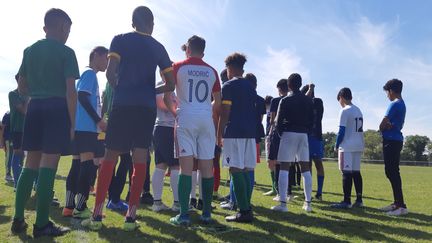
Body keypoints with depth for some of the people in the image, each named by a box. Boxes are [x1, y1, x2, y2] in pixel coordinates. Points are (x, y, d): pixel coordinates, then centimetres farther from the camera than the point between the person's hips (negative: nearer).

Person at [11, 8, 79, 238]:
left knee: (31, 163, 12)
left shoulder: (30, 50, 14)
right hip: (57, 108, -6)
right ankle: (41, 224, -2)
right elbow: (70, 90, -10)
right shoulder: (66, 52, -3)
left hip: (35, 107, 6)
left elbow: (21, 86, 16)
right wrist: (72, 122, -7)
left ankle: (18, 219, 15)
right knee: (49, 164, -6)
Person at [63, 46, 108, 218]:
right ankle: (80, 208, -7)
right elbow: (82, 97, -17)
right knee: (87, 165, -9)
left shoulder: (89, 74, 24)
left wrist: (98, 120, 21)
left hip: (81, 127, 10)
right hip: (86, 127, -10)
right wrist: (99, 120, -16)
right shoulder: (90, 73, -5)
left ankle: (69, 207, 13)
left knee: (77, 165, 9)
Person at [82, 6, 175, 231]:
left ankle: (96, 215, 7)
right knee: (140, 159, 2)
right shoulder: (158, 47, 13)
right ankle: (131, 216, 3)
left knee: (110, 157, 5)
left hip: (122, 104, -1)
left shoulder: (120, 39, 7)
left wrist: (120, 89, 13)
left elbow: (110, 72, -5)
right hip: (147, 107, 2)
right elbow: (170, 84, 9)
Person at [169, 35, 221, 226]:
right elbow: (218, 101, 14)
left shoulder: (178, 67, 4)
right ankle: (206, 213, 10)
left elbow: (167, 96, 1)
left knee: (186, 165, -4)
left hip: (186, 117, -2)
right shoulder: (211, 71, 12)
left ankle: (184, 215, -6)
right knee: (207, 166, 4)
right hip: (206, 119, 3)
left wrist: (174, 110, 19)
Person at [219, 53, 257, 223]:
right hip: (250, 133, 7)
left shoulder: (229, 86, -3)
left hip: (234, 133, -7)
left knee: (236, 170, -5)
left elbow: (225, 113, -9)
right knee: (245, 171, 10)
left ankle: (244, 211, -6)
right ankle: (247, 208, 13)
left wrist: (219, 135, -4)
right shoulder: (251, 87, 17)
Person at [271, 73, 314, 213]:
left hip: (289, 134, -4)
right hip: (303, 134, 5)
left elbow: (279, 121, -5)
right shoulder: (308, 101, 9)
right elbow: (311, 120, 7)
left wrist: (281, 134, 10)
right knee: (305, 168, 9)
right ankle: (308, 203, 12)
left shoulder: (285, 101, -4)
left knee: (284, 168, -3)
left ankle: (283, 203, -6)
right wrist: (305, 131, 16)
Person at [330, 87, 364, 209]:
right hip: (359, 146, 8)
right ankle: (359, 200, 17)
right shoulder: (358, 111, 15)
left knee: (346, 173, -6)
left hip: (347, 147, -8)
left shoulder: (345, 111, -10)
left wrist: (337, 145, -2)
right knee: (356, 172, 12)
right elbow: (358, 129, 16)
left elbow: (341, 131, -13)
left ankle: (346, 201, -4)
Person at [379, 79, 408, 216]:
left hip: (391, 141, -10)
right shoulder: (402, 104, 18)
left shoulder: (394, 104, -14)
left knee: (392, 172, -9)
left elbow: (382, 125, -15)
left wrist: (385, 127, 6)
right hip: (396, 140, 10)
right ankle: (397, 203, 19)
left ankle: (401, 206, -8)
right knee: (392, 172, 13)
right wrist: (388, 126, -5)